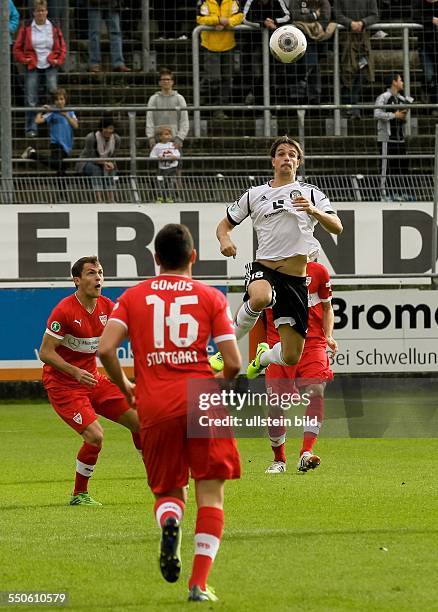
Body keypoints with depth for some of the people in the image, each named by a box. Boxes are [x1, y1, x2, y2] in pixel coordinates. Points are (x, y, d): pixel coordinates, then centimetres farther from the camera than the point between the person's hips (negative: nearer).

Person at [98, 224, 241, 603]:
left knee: (169, 491, 16)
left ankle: (169, 521, -20)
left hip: (155, 406, 2)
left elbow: (106, 348, -3)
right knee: (211, 494, 5)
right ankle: (199, 583, -7)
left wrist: (125, 388, 13)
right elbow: (233, 363, -1)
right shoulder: (211, 297, 6)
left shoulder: (133, 297, 10)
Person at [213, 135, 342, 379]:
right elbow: (225, 224, 21)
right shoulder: (255, 195, 13)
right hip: (263, 269, -1)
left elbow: (337, 227, -6)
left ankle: (264, 356, 37)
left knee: (291, 357, 0)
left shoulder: (311, 193, 8)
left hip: (296, 280, 1)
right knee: (260, 298, -41)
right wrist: (225, 240, -3)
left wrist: (313, 210, -25)